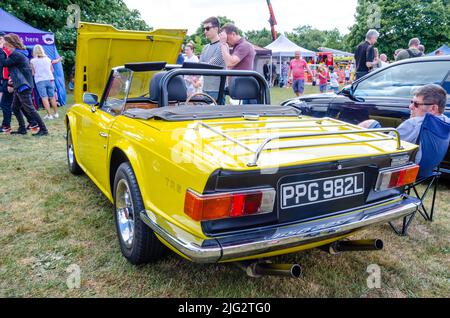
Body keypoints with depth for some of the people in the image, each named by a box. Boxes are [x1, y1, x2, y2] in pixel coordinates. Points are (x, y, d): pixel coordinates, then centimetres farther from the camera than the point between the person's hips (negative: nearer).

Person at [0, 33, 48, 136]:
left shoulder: (16, 54, -15)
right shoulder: (18, 53, 16)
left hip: (23, 86, -11)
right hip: (19, 86, 11)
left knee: (29, 109, -10)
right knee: (15, 108, 15)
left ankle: (43, 129, -9)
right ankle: (22, 129, 21)